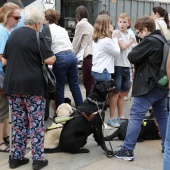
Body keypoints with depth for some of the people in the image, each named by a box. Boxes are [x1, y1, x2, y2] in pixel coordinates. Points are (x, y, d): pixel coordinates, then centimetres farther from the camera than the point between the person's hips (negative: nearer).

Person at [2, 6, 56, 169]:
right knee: (36, 123, 3)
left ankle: (16, 157, 18)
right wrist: (52, 56, 10)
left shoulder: (13, 34, 11)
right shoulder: (36, 37, -9)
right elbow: (50, 60, -11)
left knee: (18, 122, 13)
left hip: (12, 85, 6)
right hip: (33, 86, -6)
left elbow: (4, 61, 15)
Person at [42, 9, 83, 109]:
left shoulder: (46, 30, -1)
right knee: (75, 85, 12)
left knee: (59, 87, 4)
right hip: (72, 55, 7)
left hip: (60, 58, -7)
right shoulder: (62, 29, 21)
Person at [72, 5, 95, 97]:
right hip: (93, 56, 8)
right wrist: (74, 54, 30)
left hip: (88, 57, -8)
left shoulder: (81, 24, -3)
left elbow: (75, 43, 0)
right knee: (91, 84, 10)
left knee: (88, 84, -5)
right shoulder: (89, 25, 22)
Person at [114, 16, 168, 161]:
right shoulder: (163, 40, 13)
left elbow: (132, 57, -13)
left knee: (135, 117, -6)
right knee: (163, 116, 16)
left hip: (149, 85, -9)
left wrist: (136, 48, 5)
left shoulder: (149, 41, -15)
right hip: (162, 85, 9)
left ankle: (127, 150, -4)